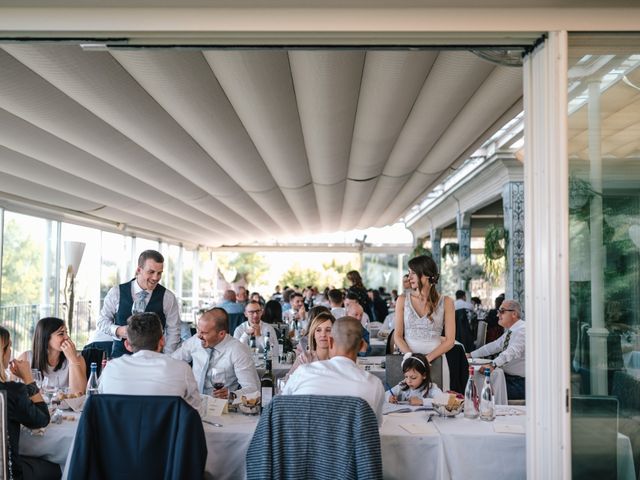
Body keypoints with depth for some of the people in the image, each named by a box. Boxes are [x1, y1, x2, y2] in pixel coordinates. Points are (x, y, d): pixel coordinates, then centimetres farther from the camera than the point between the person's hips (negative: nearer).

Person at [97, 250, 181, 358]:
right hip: (120, 357, 0)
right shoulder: (116, 293, 3)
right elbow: (102, 320, 11)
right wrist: (118, 330, -8)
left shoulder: (168, 298, 0)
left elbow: (173, 332, 3)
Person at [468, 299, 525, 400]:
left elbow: (513, 351, -32)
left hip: (520, 383, -9)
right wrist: (470, 355, 21)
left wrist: (493, 365, -44)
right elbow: (495, 346, 24)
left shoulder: (523, 330, -17)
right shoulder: (509, 332, 14)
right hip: (508, 378, 9)